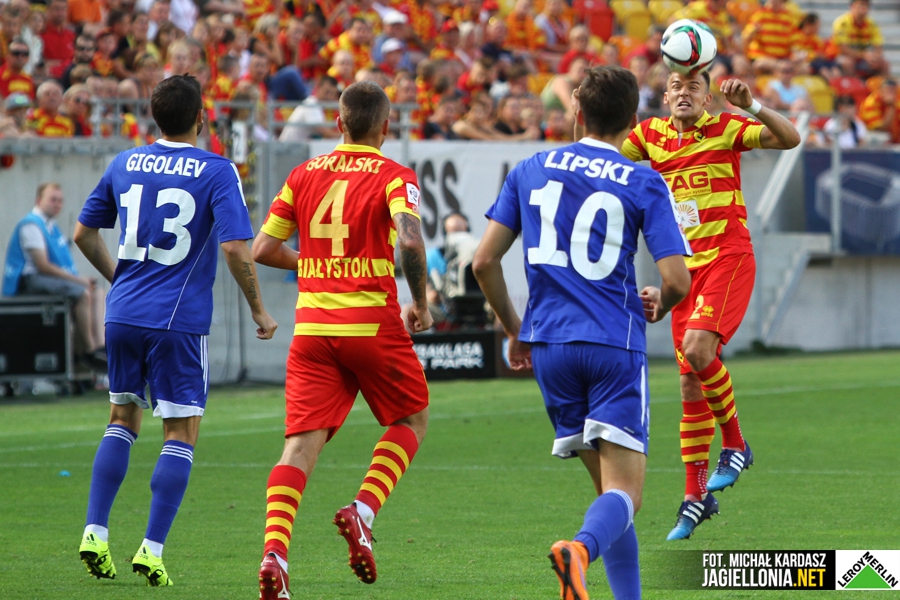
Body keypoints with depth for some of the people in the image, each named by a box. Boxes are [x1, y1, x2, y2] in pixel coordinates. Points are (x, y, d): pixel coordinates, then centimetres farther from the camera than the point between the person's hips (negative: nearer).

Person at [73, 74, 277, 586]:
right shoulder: (217, 172, -7)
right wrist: (259, 312, -4)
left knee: (123, 419, 19)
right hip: (178, 321, -5)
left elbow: (84, 233, 15)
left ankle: (96, 533, 8)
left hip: (123, 313, 5)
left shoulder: (124, 165, 8)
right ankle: (152, 549, -5)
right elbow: (236, 247, -16)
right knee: (182, 433, 3)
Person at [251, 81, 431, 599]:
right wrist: (421, 304, -7)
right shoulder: (394, 177, -2)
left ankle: (275, 552, -22)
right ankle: (363, 512, -3)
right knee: (413, 419, 18)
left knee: (301, 442, -2)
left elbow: (264, 249, 9)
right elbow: (410, 239, -20)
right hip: (373, 323, -3)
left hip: (312, 326, 3)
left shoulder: (305, 174, 10)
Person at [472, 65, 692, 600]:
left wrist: (514, 331, 21)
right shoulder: (645, 184, 0)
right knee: (624, 491, -7)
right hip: (615, 345, -4)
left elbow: (484, 261, 8)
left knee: (610, 485, 16)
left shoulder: (531, 171, 10)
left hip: (548, 345, 4)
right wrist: (659, 306, 16)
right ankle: (581, 549, -38)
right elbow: (677, 279, -7)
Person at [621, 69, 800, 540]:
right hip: (685, 267, 5)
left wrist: (751, 106, -30)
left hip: (727, 258, -5)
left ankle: (735, 444, -6)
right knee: (690, 381, 5)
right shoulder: (652, 134, 9)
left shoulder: (725, 130, -4)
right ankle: (696, 495, 12)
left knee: (698, 349, -27)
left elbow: (789, 138, -15)